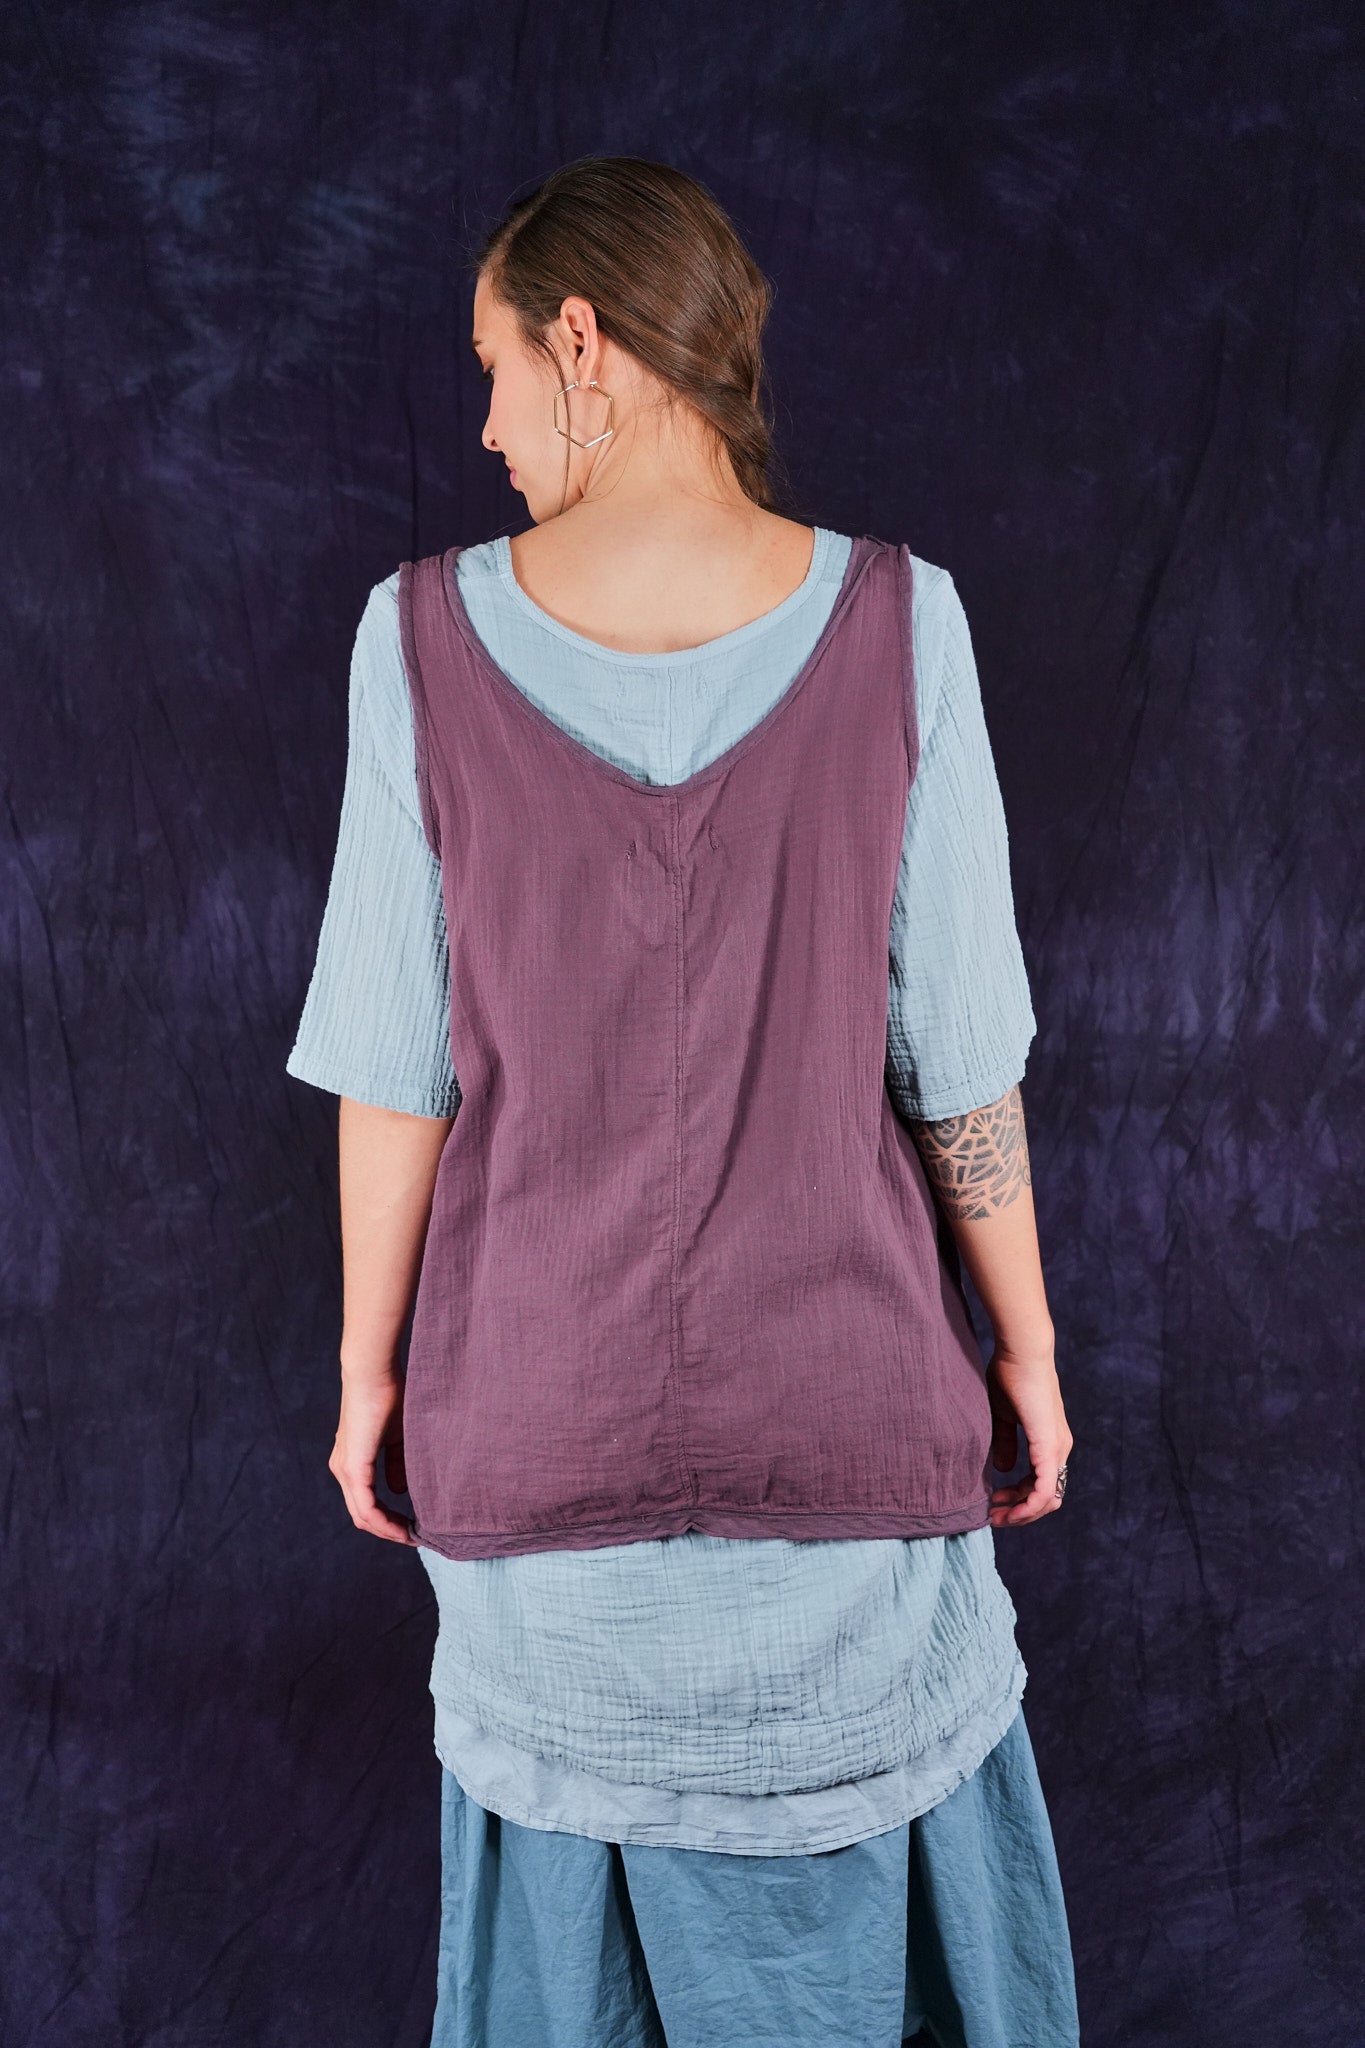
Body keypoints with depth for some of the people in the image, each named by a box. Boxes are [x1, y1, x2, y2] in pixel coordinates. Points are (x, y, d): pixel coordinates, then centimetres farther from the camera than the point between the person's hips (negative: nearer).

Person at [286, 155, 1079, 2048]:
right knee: (884, 1878, 19)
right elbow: (958, 1053, -7)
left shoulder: (428, 633, -10)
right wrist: (1027, 1350, 6)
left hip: (539, 1421, 1)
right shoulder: (892, 619, -11)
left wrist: (370, 1365, 6)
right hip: (849, 1412, 0)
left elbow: (397, 1064, -7)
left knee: (559, 1875, 20)